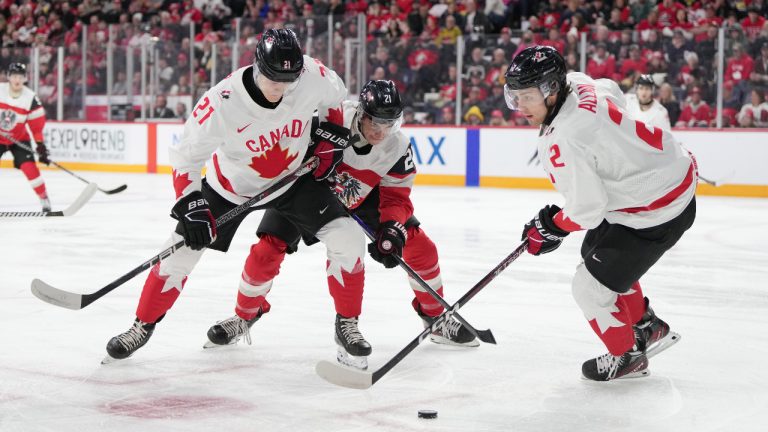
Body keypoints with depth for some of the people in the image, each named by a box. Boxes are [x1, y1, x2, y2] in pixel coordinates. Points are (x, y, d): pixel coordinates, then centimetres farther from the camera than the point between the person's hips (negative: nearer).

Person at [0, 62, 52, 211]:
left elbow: (37, 125, -11)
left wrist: (40, 145, -15)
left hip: (19, 138, -1)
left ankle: (44, 199, -4)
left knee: (29, 167, -16)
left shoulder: (31, 98, -15)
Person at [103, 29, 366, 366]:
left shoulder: (313, 76, -25)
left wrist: (332, 137, -3)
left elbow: (334, 95, 2)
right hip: (231, 185, -2)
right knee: (183, 249, -5)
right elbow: (186, 157, -23)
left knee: (346, 239, -12)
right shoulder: (222, 102, -34)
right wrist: (190, 208, -29)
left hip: (293, 179, 2)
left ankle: (347, 323, 8)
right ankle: (143, 326, 16)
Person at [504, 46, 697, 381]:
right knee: (597, 253, 28)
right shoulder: (576, 83, -6)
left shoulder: (562, 141, -31)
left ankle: (627, 356, 26)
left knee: (591, 287, 2)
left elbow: (588, 209, -25)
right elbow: (614, 94, 18)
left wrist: (550, 228, -6)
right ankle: (648, 328, 44)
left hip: (654, 213, -10)